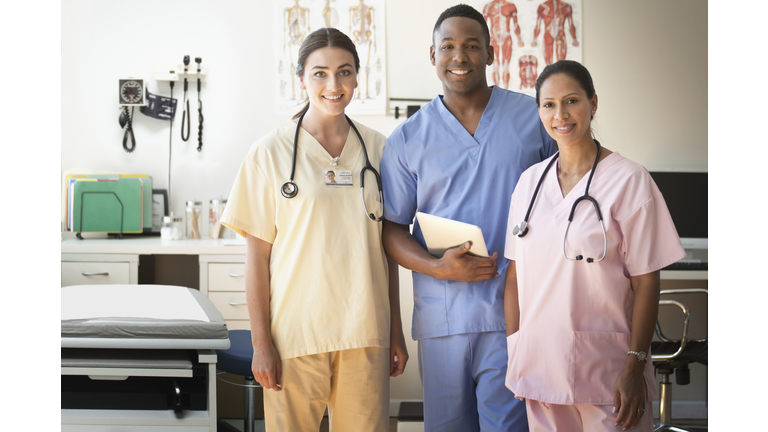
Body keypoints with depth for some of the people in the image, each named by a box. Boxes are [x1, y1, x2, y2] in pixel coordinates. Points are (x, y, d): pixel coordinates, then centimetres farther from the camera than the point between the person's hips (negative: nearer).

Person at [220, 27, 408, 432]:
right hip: (296, 333, -2)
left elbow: (387, 247, 11)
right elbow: (258, 255, -3)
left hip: (365, 332, 3)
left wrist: (396, 332, 10)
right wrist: (261, 342, -6)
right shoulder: (271, 152, -3)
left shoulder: (378, 149, 6)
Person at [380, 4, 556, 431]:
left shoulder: (534, 118, 5)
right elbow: (392, 228, 6)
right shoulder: (407, 139, 6)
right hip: (442, 317, 1)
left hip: (516, 315, -1)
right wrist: (439, 267, -13)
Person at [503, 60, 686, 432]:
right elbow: (515, 276, 8)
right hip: (539, 366, 4)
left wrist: (635, 366, -12)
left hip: (606, 372, -4)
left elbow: (645, 282, -8)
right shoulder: (529, 181, 7)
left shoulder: (629, 180, -7)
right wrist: (514, 357, 5)